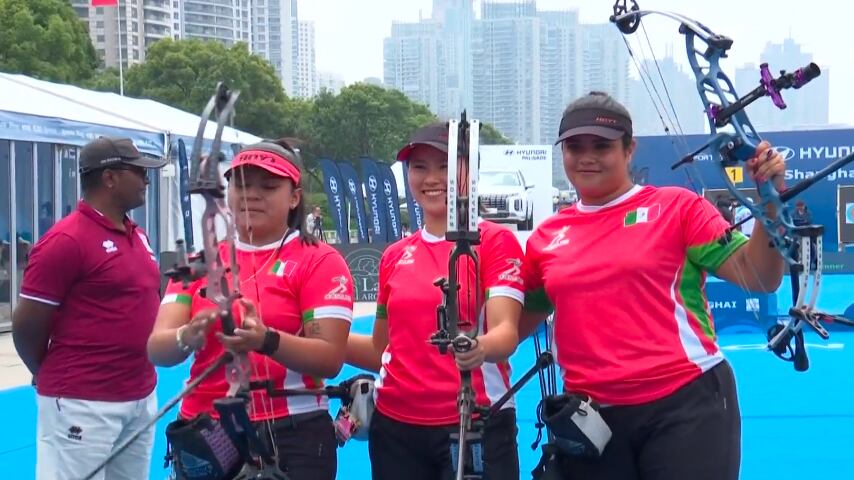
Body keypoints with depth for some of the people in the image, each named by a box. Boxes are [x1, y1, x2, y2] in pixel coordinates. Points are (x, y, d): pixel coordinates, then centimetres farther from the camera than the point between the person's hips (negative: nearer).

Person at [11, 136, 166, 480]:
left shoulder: (138, 236, 12)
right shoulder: (66, 240, -13)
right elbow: (25, 326, -10)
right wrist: (62, 380, 4)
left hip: (142, 398, 8)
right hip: (83, 404, -8)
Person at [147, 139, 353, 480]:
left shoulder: (320, 261, -3)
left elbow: (330, 358, -13)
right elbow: (157, 348, -3)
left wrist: (267, 341, -30)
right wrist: (188, 337, -24)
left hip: (292, 437, -3)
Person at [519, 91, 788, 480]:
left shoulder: (677, 207, 0)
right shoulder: (546, 237, 10)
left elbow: (758, 278, -5)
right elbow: (519, 322, 20)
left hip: (686, 407, -4)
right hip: (591, 419, 4)